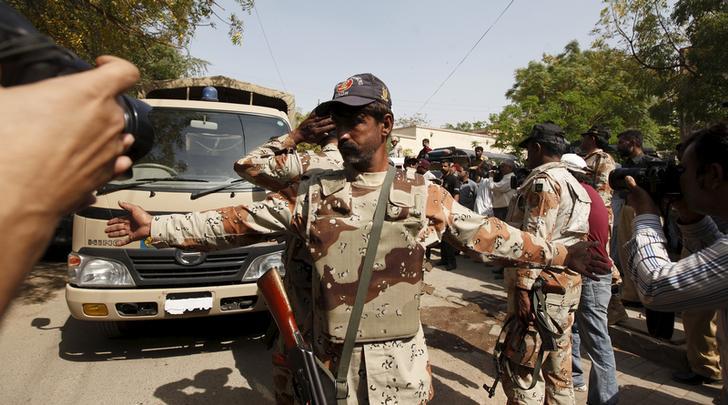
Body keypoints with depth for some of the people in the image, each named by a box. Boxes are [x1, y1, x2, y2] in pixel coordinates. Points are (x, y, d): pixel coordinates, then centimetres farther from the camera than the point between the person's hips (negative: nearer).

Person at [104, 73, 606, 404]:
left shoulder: (424, 196, -3)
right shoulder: (311, 193, -1)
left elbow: (488, 236, 1)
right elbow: (238, 223, 1)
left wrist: (563, 255, 0)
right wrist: (156, 227, -1)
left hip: (402, 363, 0)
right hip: (333, 361, 1)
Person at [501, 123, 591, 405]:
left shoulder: (543, 180, -13)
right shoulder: (573, 183, 18)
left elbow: (535, 239, -21)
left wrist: (522, 287, -21)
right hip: (567, 286, 10)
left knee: (524, 366, -4)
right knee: (558, 362, 17)